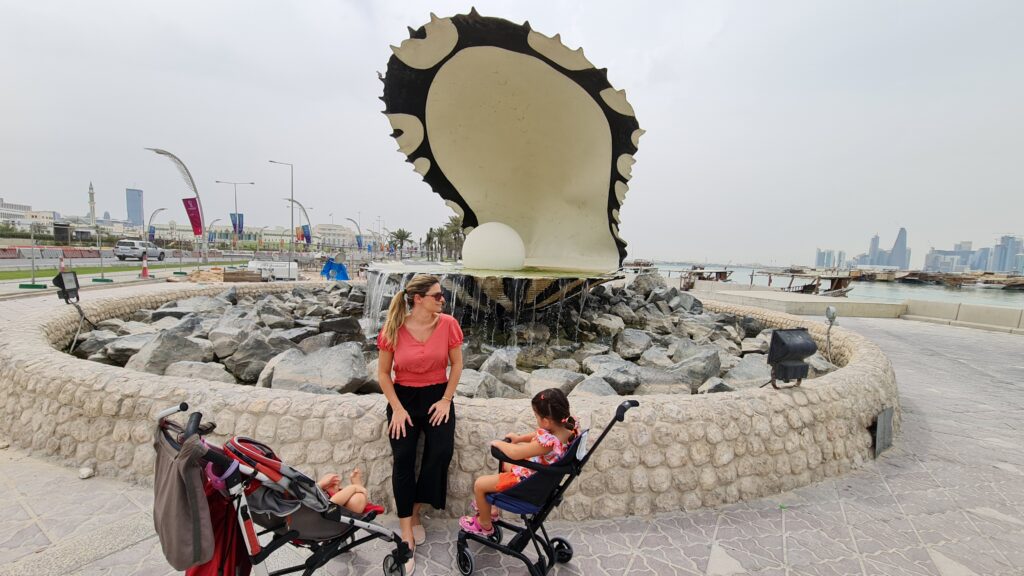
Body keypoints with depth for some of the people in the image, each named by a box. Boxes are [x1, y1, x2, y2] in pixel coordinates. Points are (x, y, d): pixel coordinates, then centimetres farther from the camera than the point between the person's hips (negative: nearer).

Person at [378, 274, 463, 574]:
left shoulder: (447, 324, -10)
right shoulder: (393, 329, -11)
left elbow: (456, 364, 0)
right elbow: (383, 372, -2)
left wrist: (446, 400, -6)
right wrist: (397, 408, -9)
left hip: (437, 395, 1)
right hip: (404, 396, 0)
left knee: (442, 450, -17)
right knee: (403, 457, -12)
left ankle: (415, 510, 9)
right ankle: (407, 534, 1)